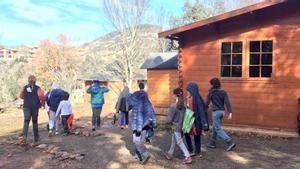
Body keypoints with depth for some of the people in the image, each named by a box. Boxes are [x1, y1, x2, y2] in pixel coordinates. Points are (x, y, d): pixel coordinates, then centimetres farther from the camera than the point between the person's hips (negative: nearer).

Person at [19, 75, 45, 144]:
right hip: (35, 107, -2)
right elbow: (41, 96, -17)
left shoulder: (25, 87, 7)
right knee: (35, 122, 9)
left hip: (26, 106, 2)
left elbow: (21, 96, 13)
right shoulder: (37, 88, -4)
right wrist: (43, 103, -1)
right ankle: (36, 138, 18)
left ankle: (24, 135, -24)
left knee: (26, 121, -1)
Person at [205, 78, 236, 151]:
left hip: (216, 112, -6)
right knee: (215, 128, 18)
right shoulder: (224, 92, 3)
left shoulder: (211, 93, -9)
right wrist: (230, 112, -8)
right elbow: (227, 102, -5)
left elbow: (206, 103, -7)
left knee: (218, 129, -1)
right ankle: (212, 143, 26)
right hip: (222, 112, 6)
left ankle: (230, 142, -12)